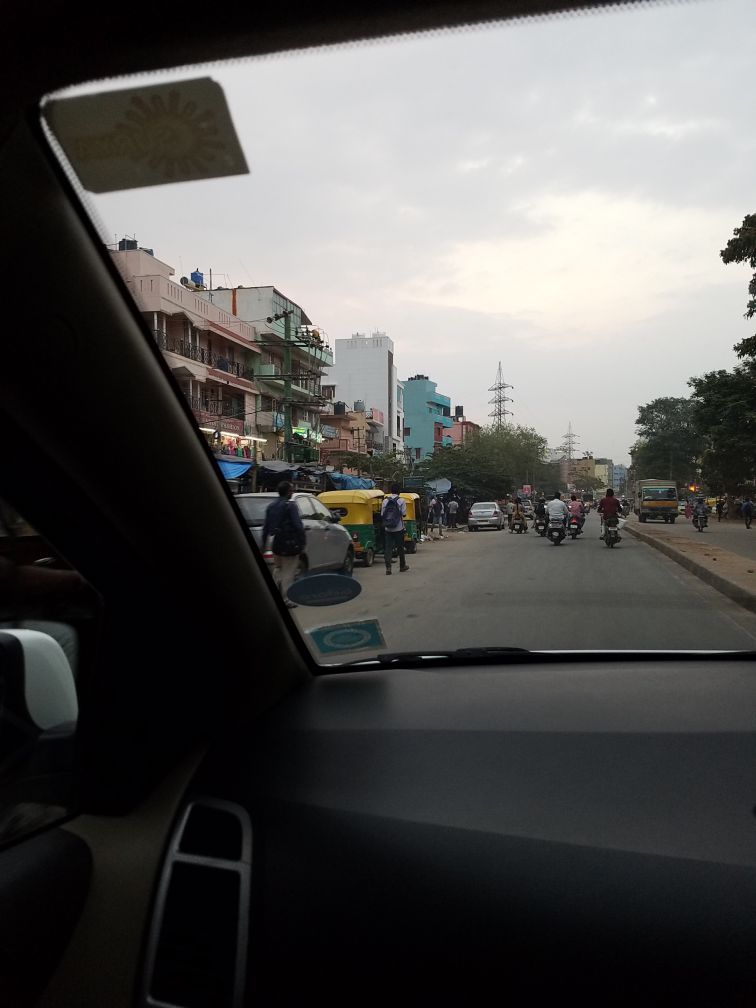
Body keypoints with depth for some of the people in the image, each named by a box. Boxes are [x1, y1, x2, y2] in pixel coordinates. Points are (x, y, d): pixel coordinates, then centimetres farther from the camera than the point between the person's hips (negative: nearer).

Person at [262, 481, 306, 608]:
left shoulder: (271, 506, 9)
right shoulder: (290, 506, -13)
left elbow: (266, 527, 12)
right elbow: (298, 525, -18)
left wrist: (264, 542, 17)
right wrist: (302, 541, -12)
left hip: (277, 543, 7)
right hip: (290, 543, -6)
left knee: (277, 569, 21)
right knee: (289, 572, 1)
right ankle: (286, 600, 2)